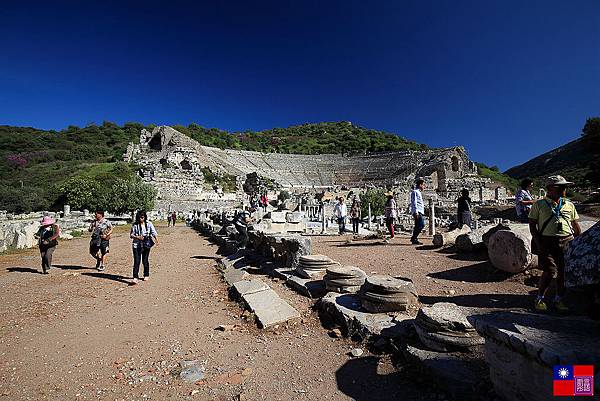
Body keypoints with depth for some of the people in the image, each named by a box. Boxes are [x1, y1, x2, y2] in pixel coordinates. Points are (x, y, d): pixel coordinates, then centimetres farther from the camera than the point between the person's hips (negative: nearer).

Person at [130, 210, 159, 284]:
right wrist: (137, 237, -16)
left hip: (146, 245, 0)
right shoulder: (135, 225, 2)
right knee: (136, 261, -7)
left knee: (145, 260, 10)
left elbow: (154, 233, -4)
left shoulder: (149, 224, 2)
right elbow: (131, 235, 4)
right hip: (136, 245, 0)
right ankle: (135, 278, -4)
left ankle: (146, 275, 27)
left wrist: (157, 240, -19)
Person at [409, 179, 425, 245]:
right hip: (417, 212, -11)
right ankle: (414, 238, -15)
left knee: (417, 226, 10)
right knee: (421, 224, -17)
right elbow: (414, 202, -15)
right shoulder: (415, 192, -6)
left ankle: (414, 239, 14)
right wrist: (416, 212, -22)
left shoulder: (419, 192, 25)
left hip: (420, 212, 11)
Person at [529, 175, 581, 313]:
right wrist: (539, 244, -8)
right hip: (547, 242, -4)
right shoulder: (539, 205, 1)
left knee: (564, 272, 4)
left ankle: (559, 299, 19)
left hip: (567, 242, 4)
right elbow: (532, 225, 0)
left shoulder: (569, 205, 14)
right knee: (550, 271, -10)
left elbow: (576, 226, 20)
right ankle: (539, 299, 6)